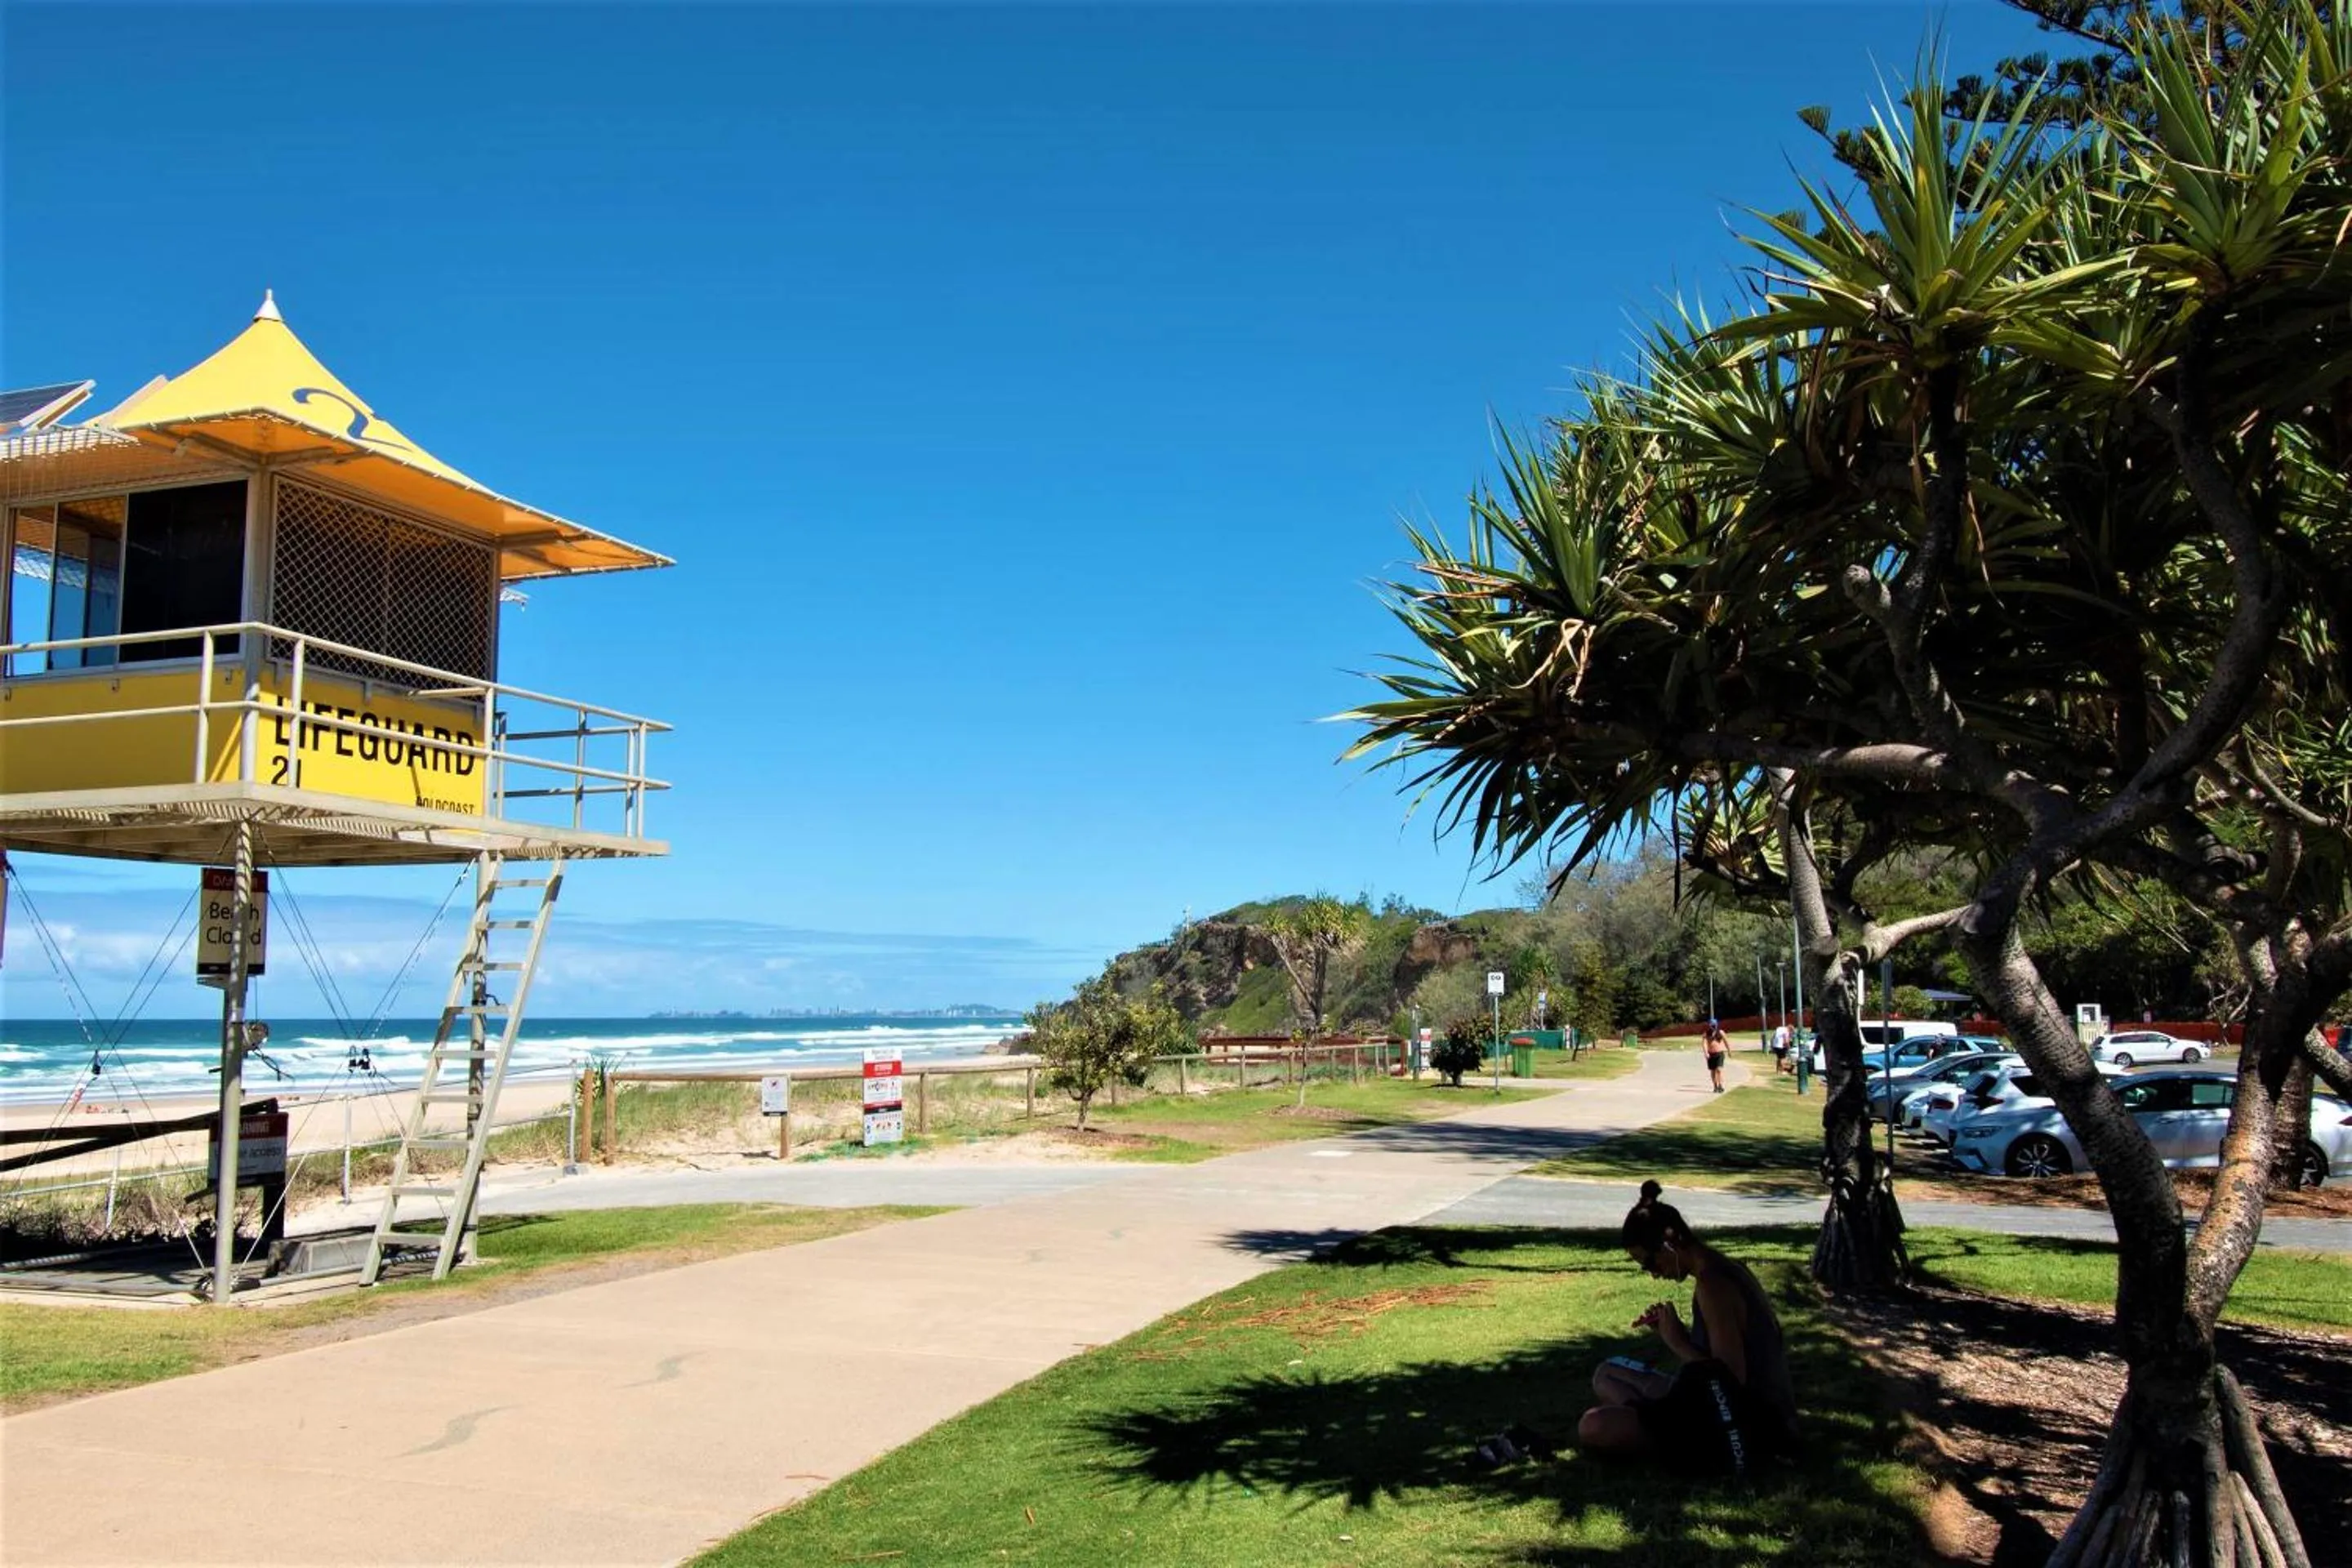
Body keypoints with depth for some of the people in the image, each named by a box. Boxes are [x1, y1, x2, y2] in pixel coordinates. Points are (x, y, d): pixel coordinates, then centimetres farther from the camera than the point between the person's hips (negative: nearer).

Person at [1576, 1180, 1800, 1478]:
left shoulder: (1713, 1286, -20)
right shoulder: (1723, 1269, 10)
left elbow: (1731, 1379, -24)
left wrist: (1678, 1343, -13)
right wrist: (1673, 1333, 4)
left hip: (1741, 1433, -11)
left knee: (1593, 1426, -22)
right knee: (1606, 1375, 20)